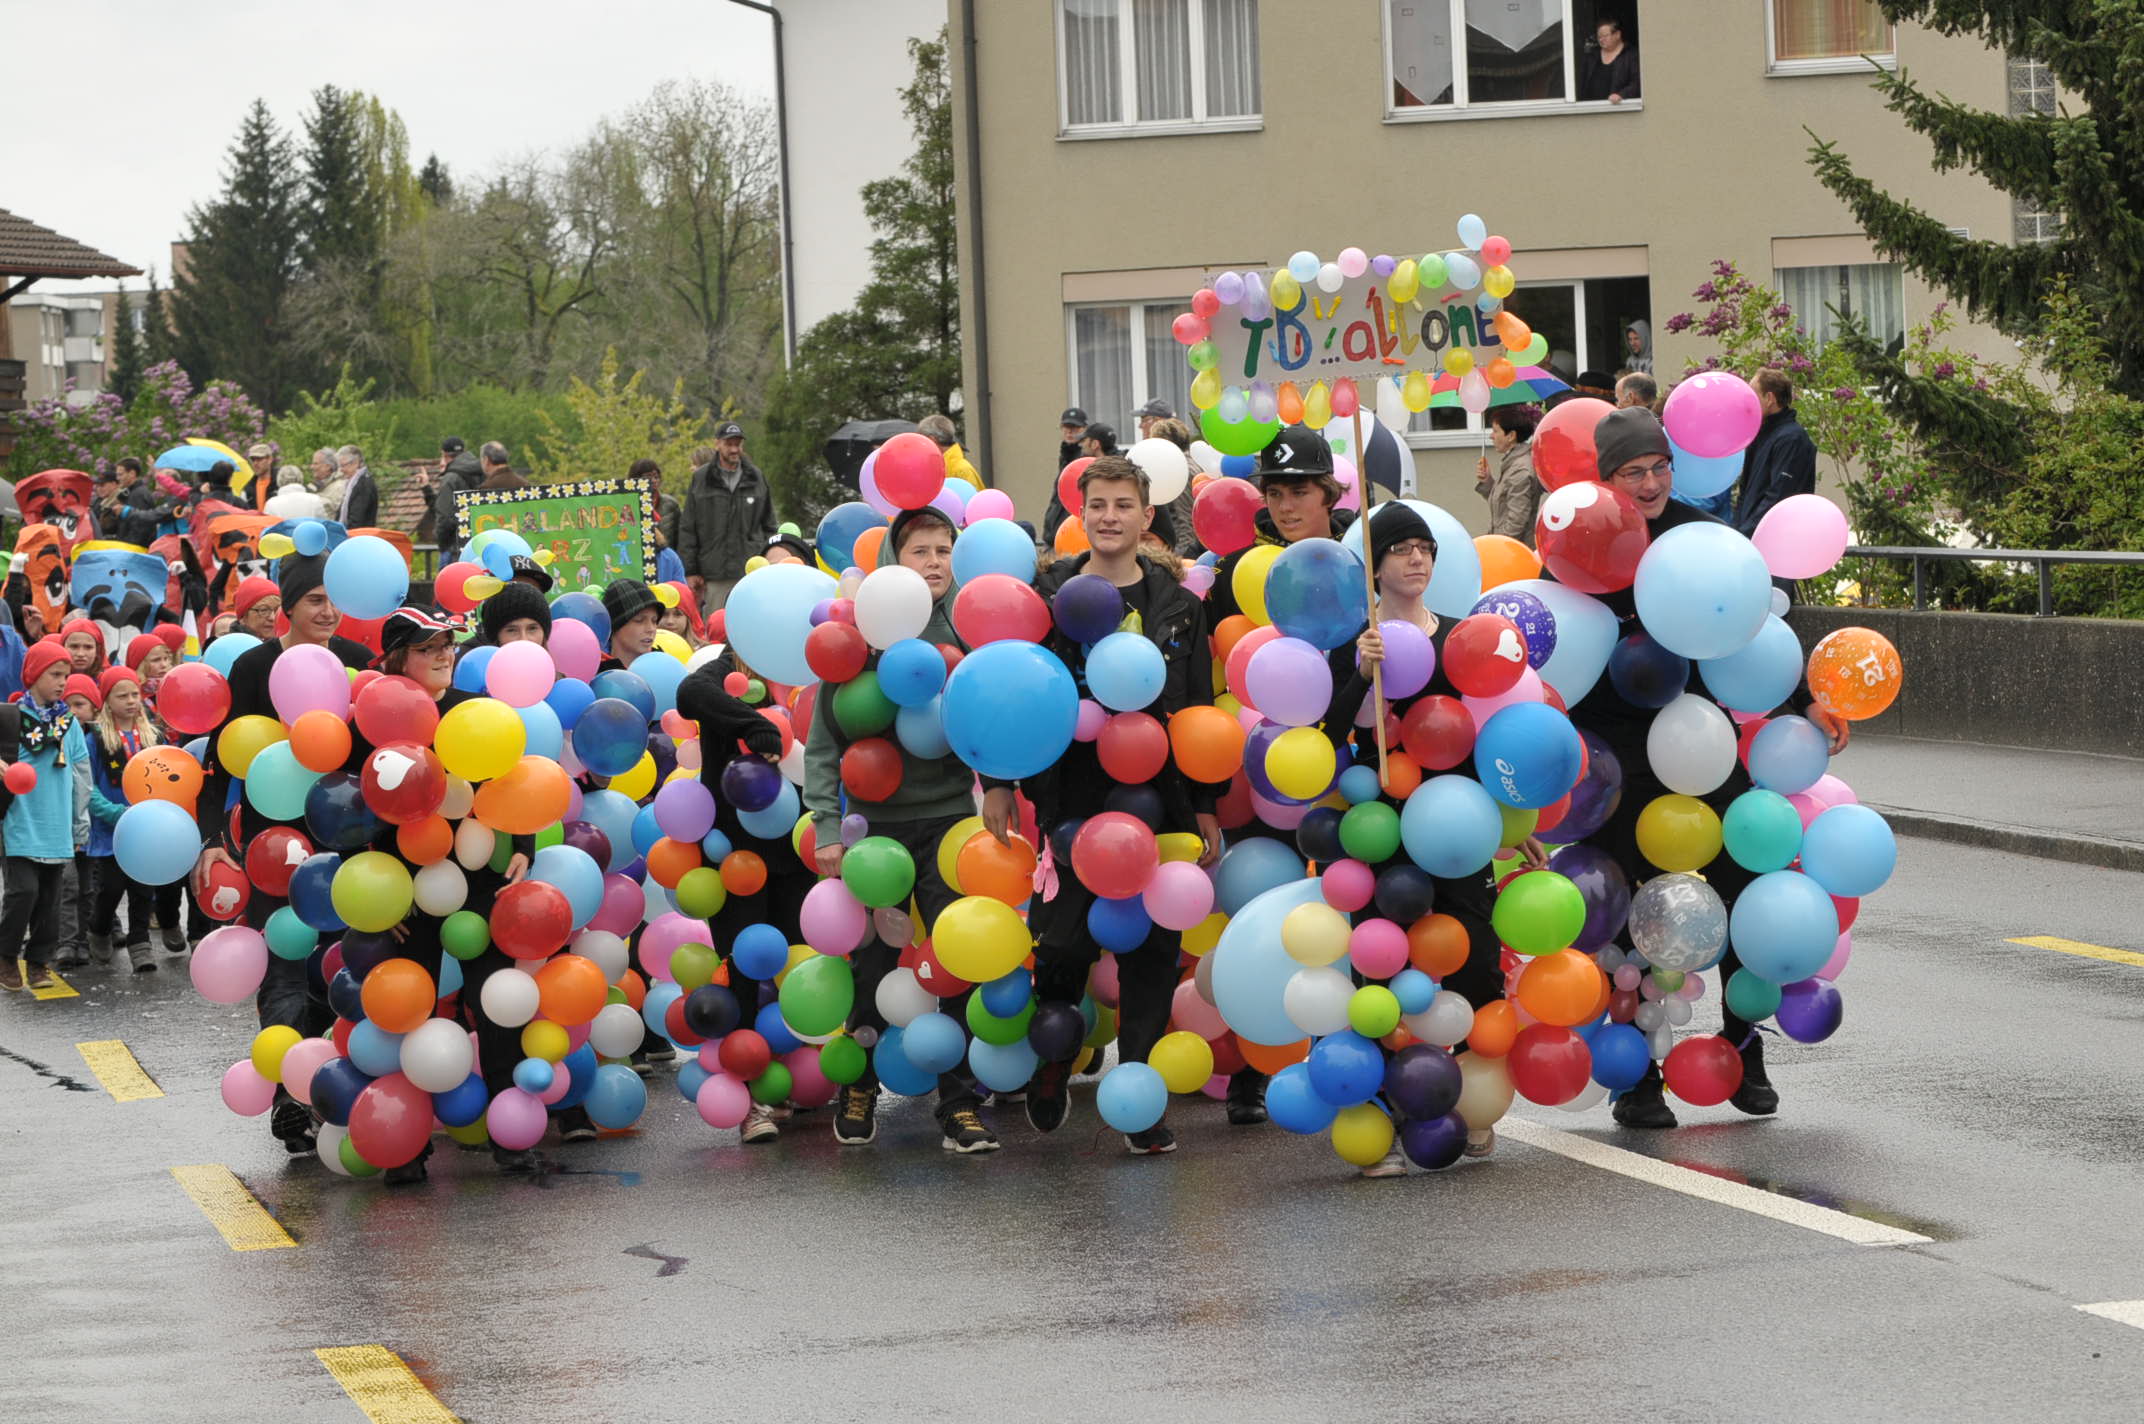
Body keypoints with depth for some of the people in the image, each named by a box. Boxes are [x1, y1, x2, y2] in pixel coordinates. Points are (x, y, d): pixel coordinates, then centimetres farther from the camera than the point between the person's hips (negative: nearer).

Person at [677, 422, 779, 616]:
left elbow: (770, 525, 17)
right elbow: (687, 530, 7)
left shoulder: (756, 478, 11)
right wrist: (690, 571, 2)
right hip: (714, 575, -1)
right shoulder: (700, 479, 6)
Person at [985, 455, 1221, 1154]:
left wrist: (1207, 805, 6)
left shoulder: (1178, 604, 7)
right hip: (1069, 798, -1)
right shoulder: (1046, 593, 4)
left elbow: (1200, 709, 9)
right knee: (1064, 938, -6)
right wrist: (998, 782, 0)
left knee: (1150, 951, 2)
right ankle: (1052, 1060, 22)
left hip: (1156, 800, 1)